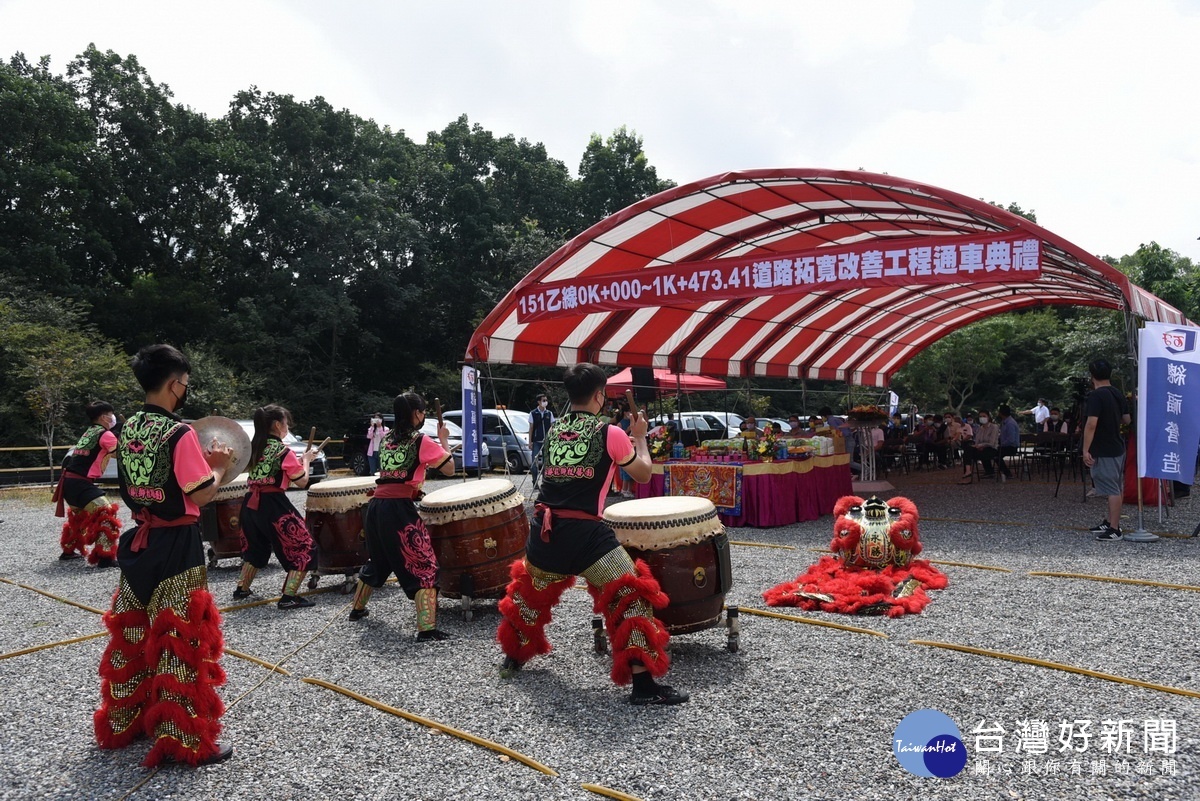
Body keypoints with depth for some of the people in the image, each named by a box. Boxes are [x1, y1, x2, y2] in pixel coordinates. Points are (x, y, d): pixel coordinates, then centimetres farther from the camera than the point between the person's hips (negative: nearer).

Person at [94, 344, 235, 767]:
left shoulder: (127, 429, 6)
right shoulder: (180, 433, -19)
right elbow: (200, 495, -19)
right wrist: (219, 466, -1)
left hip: (139, 541, 8)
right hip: (176, 546, -8)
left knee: (134, 634, 19)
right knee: (179, 640, -1)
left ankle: (125, 721, 33)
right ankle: (186, 740, 7)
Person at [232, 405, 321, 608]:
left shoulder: (253, 447, 10)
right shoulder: (283, 451, -11)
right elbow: (302, 481, -6)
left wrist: (296, 460, 19)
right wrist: (306, 459, 9)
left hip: (251, 503, 8)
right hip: (273, 505, -8)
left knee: (256, 546, 29)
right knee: (303, 546, 2)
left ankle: (242, 589, 35)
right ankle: (289, 597, -3)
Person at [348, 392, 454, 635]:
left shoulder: (388, 439, 15)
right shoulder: (421, 440, -5)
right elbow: (450, 469, -3)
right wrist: (444, 440, 9)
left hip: (376, 506, 8)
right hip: (400, 508, -7)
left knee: (377, 560, 28)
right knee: (424, 566, -4)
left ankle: (358, 608, 45)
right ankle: (426, 628, -11)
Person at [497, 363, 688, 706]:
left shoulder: (553, 431, 12)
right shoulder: (610, 433, -4)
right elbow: (643, 475, 6)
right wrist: (639, 437, 21)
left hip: (544, 527, 6)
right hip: (584, 531, -6)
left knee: (530, 590, 29)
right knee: (631, 594, 0)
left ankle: (513, 658, 46)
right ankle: (643, 684, -5)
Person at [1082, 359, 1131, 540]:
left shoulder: (1095, 396, -18)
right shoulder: (1118, 394, 8)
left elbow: (1091, 424, -24)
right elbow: (1127, 420, 17)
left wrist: (1086, 450, -20)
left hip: (1103, 452, -9)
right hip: (1117, 448, 9)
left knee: (1112, 490, -7)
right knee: (1116, 488, 15)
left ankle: (1114, 529, -4)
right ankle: (1110, 522, 27)